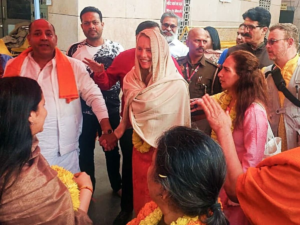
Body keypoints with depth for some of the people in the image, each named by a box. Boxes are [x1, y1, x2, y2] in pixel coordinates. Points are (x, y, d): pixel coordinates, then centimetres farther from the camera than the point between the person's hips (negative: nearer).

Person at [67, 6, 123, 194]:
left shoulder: (116, 48, -2)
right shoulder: (74, 50, 1)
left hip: (110, 109, -1)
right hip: (83, 110, 1)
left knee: (112, 148, 15)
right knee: (85, 150, 12)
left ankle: (117, 185, 35)